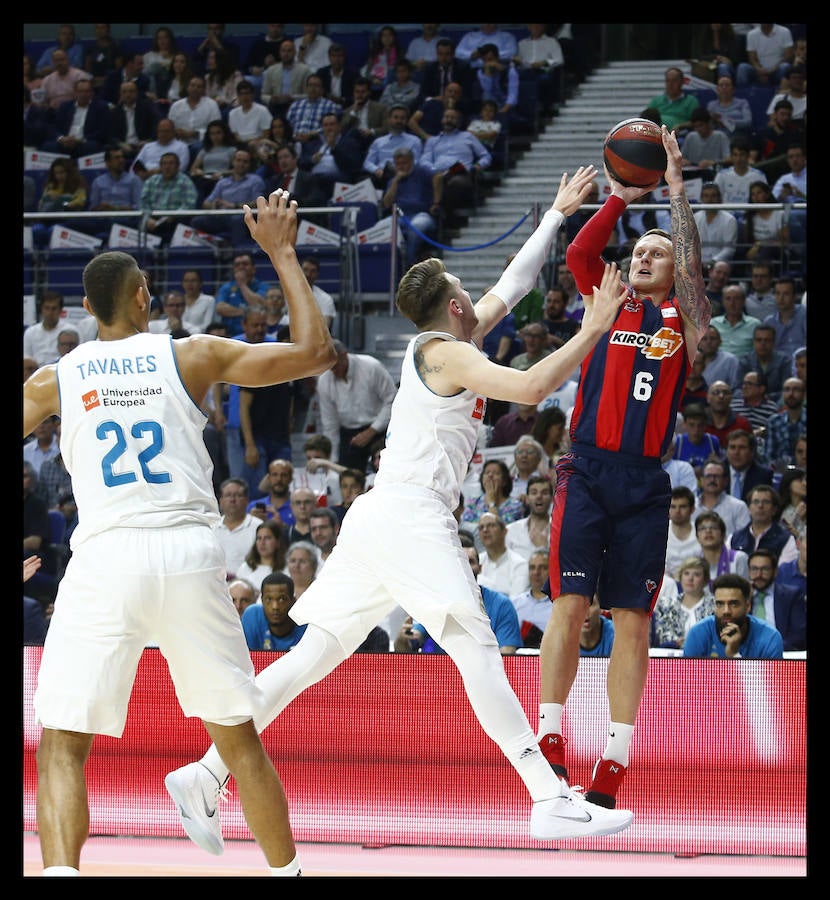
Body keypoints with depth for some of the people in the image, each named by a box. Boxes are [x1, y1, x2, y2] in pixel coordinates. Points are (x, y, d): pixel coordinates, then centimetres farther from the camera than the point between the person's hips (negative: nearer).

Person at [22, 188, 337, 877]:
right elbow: (315, 351, 12)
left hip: (104, 560, -1)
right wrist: (281, 253, 19)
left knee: (62, 744, 0)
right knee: (239, 736, 15)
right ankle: (286, 869, 20)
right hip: (190, 554, 1)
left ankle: (61, 872, -21)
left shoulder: (56, 379, 10)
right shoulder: (194, 356, 9)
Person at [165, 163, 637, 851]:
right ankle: (551, 800, -22)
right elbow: (531, 386, -18)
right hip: (410, 515, -10)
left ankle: (206, 773, 2)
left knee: (317, 653, 7)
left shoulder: (442, 345, 22)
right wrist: (593, 329, -12)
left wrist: (558, 214, 37)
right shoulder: (448, 353, -5)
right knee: (475, 647, -15)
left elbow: (512, 285, 32)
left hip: (378, 514, 10)